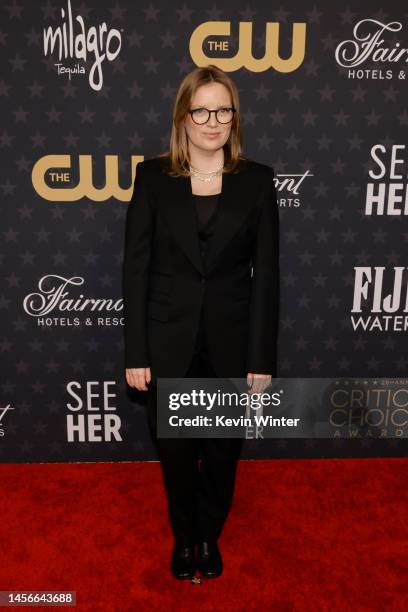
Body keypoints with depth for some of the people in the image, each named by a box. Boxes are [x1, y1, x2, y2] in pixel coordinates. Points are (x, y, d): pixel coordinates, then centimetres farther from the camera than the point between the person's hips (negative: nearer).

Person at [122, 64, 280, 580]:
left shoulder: (257, 179, -2)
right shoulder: (153, 176, -3)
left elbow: (266, 274, -3)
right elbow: (136, 267, -4)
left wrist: (263, 358, -6)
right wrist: (135, 353, -6)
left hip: (232, 343, 1)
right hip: (168, 343, 0)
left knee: (223, 451, 17)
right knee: (175, 451, 16)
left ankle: (210, 535, 45)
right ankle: (183, 536, 44)